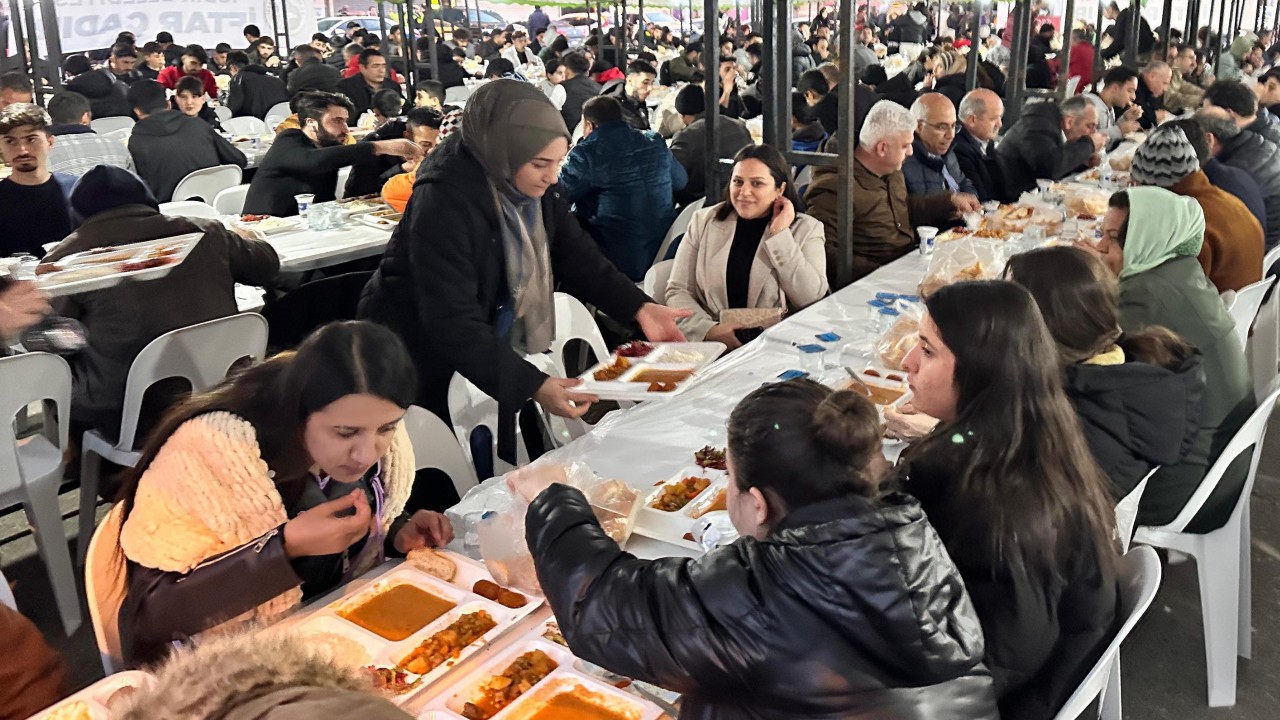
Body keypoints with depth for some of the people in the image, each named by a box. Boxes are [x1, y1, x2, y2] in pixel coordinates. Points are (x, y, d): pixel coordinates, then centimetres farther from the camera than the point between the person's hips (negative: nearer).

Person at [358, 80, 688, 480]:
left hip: (491, 346, 7)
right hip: (423, 362, -6)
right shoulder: (444, 201, -29)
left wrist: (639, 308, -16)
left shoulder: (536, 188, -8)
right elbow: (452, 323, -32)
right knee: (448, 491, 4)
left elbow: (578, 259, -1)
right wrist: (532, 386, -39)